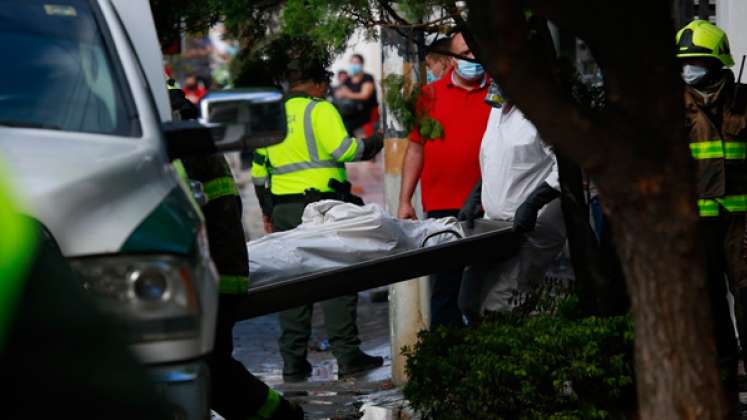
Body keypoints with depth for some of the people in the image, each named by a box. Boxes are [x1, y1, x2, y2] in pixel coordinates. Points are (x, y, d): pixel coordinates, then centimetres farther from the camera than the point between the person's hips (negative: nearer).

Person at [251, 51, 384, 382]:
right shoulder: (319, 110, -5)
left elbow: (259, 170, 18)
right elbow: (343, 150, -16)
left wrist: (268, 212, 25)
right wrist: (373, 144, 2)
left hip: (283, 210, 6)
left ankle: (293, 362, 8)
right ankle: (347, 355, -2)